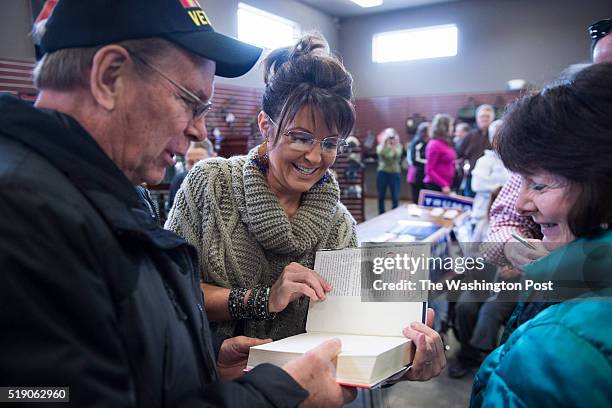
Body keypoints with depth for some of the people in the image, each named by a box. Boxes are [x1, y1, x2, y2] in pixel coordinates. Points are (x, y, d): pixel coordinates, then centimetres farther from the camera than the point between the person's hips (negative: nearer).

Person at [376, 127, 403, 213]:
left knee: (395, 197, -5)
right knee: (381, 196, 6)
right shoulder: (381, 146, 4)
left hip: (394, 173, -1)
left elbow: (398, 154, -17)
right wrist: (384, 142, -28)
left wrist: (394, 145, -29)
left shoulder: (398, 146, 4)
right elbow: (379, 152, -19)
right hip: (382, 173, 1)